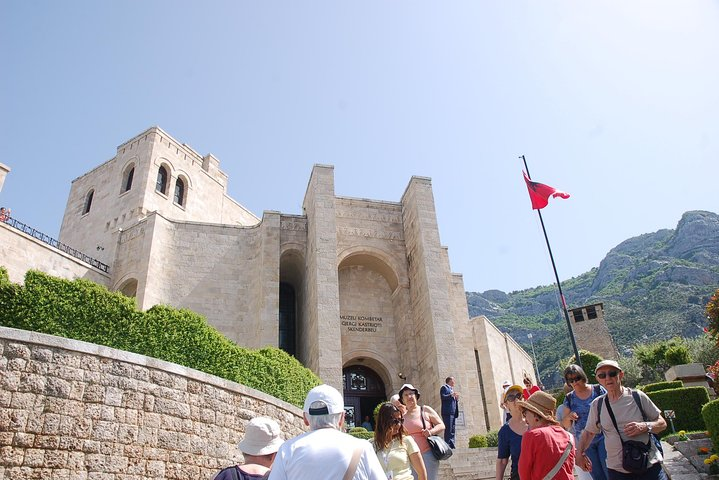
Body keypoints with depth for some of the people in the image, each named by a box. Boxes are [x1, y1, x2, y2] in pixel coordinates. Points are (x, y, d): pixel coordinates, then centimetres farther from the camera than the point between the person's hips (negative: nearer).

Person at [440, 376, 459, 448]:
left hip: (453, 412, 8)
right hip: (447, 412, -8)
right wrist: (451, 395, -17)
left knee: (452, 430, 4)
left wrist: (457, 399, 9)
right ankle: (448, 445, -14)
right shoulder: (444, 387, 4)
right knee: (448, 429, -13)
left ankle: (452, 445, 4)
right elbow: (443, 397, -11)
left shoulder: (452, 389, 29)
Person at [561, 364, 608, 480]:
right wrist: (568, 417, -13)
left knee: (609, 471, -7)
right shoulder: (569, 398, 6)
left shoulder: (598, 390, -1)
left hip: (602, 437, -3)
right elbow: (565, 425, 9)